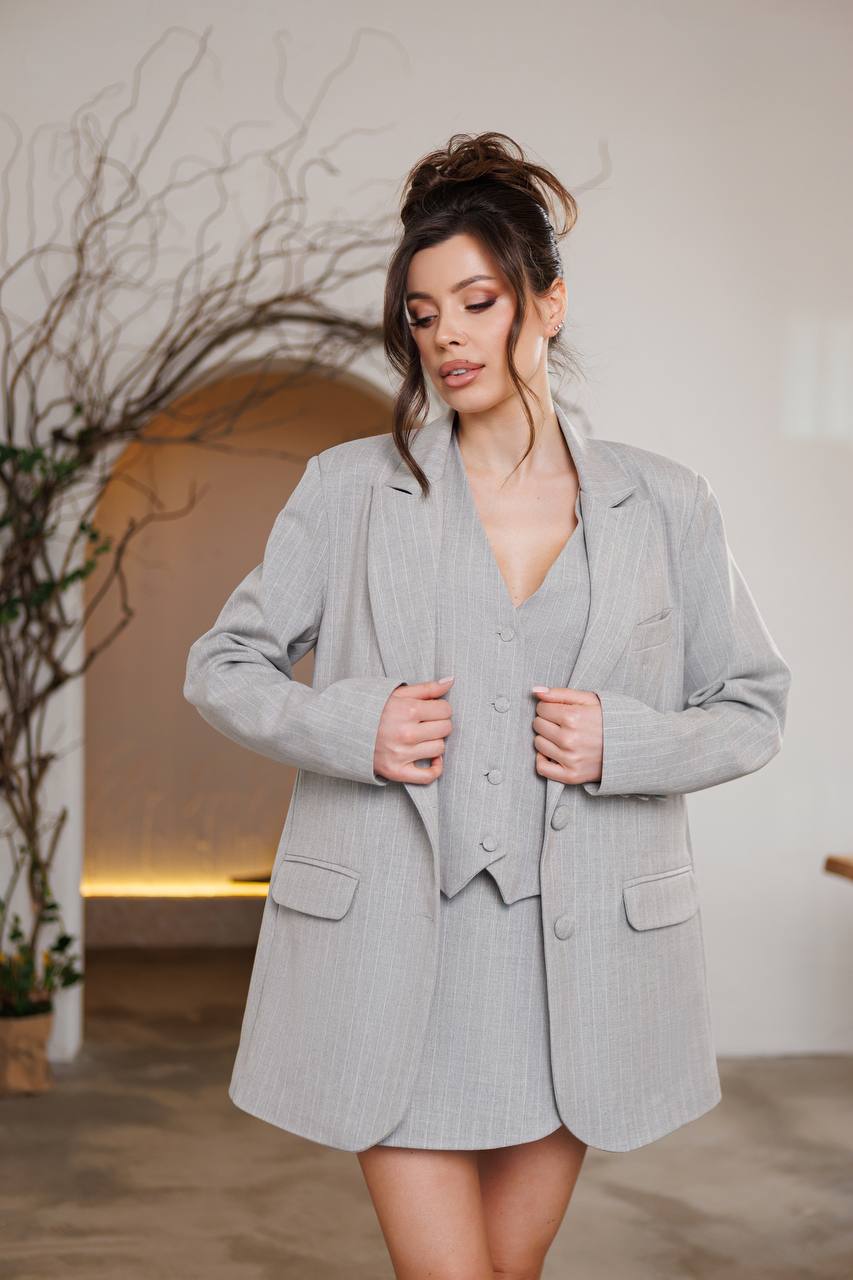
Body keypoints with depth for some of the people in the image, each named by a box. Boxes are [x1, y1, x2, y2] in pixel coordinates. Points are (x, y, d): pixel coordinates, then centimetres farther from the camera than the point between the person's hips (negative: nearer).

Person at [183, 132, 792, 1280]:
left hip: (577, 958, 2)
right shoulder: (352, 487, 2)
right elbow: (221, 667, 8)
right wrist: (347, 726, -11)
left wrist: (624, 743, -9)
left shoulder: (665, 505, 5)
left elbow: (754, 707, 11)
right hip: (389, 949, -1)